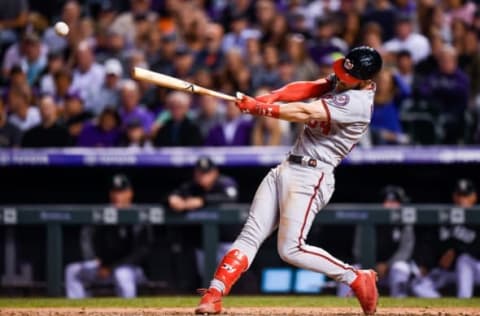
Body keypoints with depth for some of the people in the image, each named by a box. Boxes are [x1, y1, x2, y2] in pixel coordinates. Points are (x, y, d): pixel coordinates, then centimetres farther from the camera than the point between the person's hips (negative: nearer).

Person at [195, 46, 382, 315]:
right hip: (287, 168, 9)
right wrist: (272, 97, -17)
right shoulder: (343, 81, 8)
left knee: (291, 249, -13)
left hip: (310, 176, -9)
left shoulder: (357, 101, -19)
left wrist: (259, 108, -20)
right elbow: (306, 89, 1)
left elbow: (305, 113, -23)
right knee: (250, 235, 0)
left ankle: (357, 279, 1)